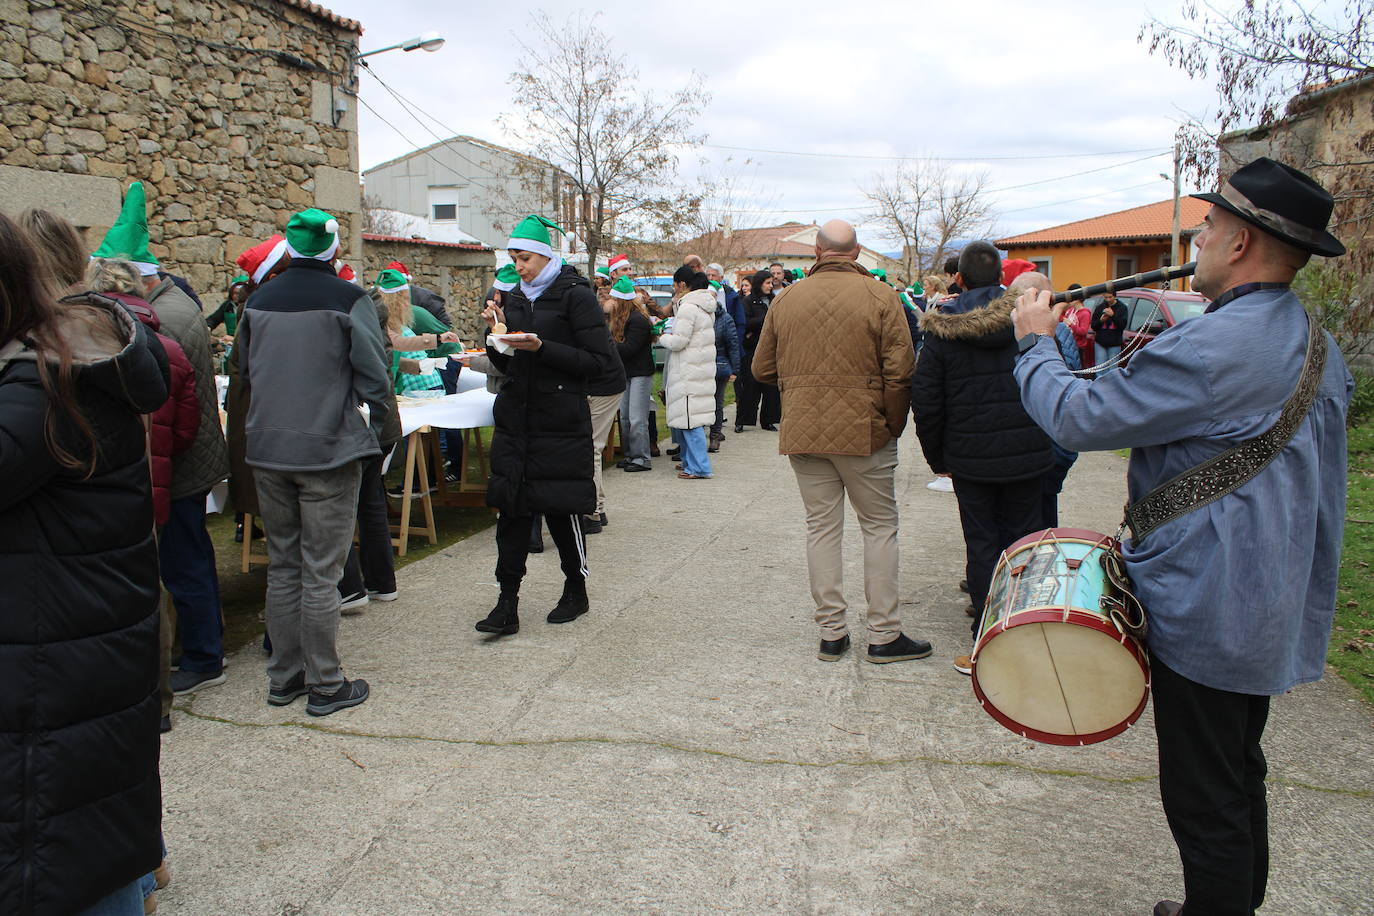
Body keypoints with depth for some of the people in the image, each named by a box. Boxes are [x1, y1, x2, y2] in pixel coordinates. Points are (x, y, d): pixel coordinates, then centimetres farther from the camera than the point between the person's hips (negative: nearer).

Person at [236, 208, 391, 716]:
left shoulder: (259, 299, 6)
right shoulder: (349, 299, -10)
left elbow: (245, 371, 16)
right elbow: (375, 377, -11)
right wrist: (373, 432, 4)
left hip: (267, 450, 5)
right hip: (328, 450, -5)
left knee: (282, 567, 15)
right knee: (321, 572, 1)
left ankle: (284, 676, 23)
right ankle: (325, 685, 10)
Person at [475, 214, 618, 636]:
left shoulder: (576, 296, -5)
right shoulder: (514, 298, 14)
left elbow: (600, 361, -12)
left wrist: (541, 348, -19)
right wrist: (497, 334, 1)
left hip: (562, 423, -5)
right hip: (515, 419, 6)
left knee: (561, 509, 2)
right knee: (510, 508, -1)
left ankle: (576, 591, 23)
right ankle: (507, 605, 4)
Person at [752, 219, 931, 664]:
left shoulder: (786, 299, 3)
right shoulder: (880, 296, -6)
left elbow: (763, 369, 9)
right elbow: (900, 372, -11)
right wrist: (894, 425, 1)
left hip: (803, 431, 3)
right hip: (864, 429, -3)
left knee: (821, 526, 10)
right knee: (880, 527, 8)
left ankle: (831, 632, 15)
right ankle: (884, 635, 11)